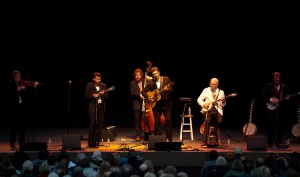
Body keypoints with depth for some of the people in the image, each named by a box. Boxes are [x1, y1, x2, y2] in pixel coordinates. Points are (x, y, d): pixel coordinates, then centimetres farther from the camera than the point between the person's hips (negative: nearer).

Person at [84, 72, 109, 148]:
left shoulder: (103, 85, 12)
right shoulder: (89, 85, 3)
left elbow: (106, 96, 9)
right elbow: (86, 95, 0)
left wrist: (102, 94, -11)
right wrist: (93, 95, -15)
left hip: (101, 107, 3)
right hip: (92, 106, -3)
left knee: (99, 125, 3)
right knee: (92, 124, -6)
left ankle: (96, 142, 10)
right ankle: (91, 142, -2)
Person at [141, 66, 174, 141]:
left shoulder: (166, 79, 0)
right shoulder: (150, 82, 4)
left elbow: (171, 90, -6)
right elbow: (143, 91, 7)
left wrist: (167, 90, -28)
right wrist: (148, 97, -10)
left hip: (167, 104, -2)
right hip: (156, 105, 2)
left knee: (168, 120, -5)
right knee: (157, 121, 3)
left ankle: (169, 138, 0)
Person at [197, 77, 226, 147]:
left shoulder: (221, 92, 11)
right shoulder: (206, 90, 10)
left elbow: (223, 105, 10)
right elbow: (199, 99, 8)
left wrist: (223, 101, -12)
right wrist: (204, 104, -9)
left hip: (217, 110, 1)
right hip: (208, 109, -1)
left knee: (219, 121, -20)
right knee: (207, 121, -24)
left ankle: (217, 141, 1)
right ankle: (204, 142, -19)